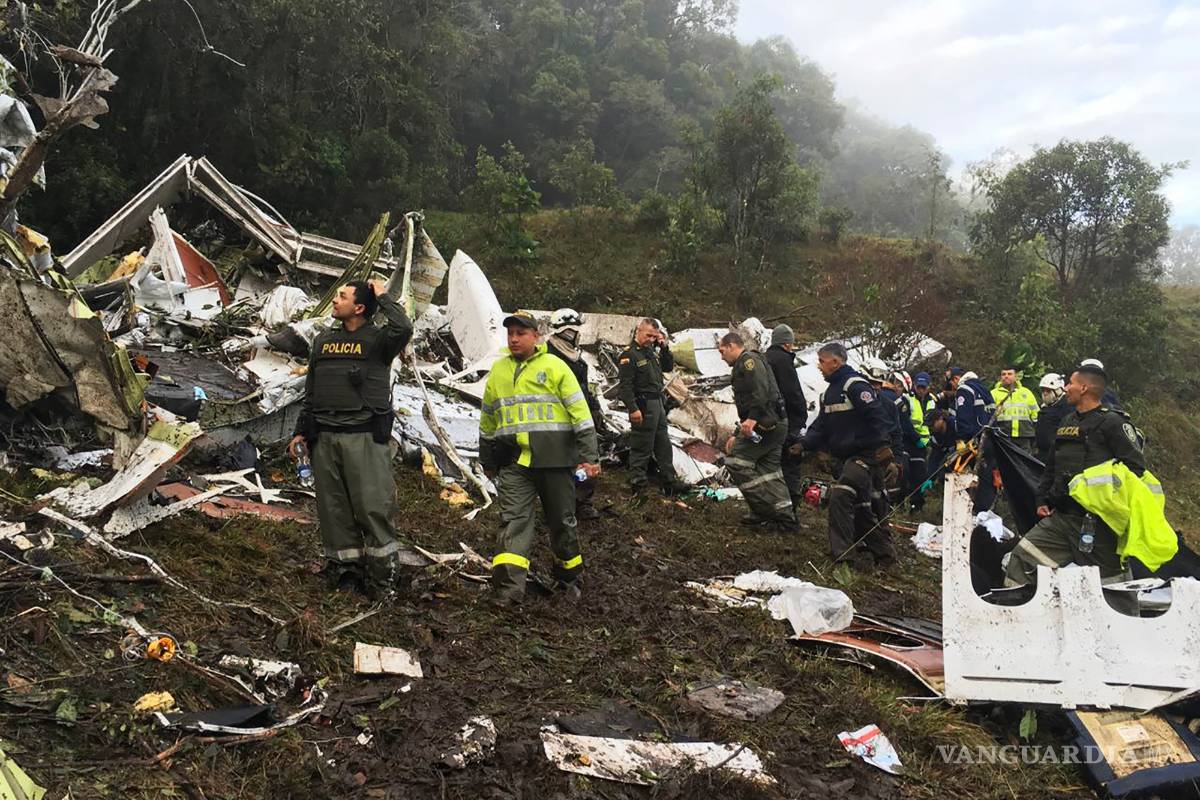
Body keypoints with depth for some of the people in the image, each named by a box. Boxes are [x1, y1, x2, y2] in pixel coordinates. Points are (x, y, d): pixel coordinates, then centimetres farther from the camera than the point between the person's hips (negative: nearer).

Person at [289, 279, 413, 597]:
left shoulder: (377, 339, 0)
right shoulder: (323, 340, 17)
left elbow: (403, 328, -24)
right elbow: (311, 391, 22)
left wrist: (382, 297, -8)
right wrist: (301, 431, 16)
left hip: (365, 437, -5)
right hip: (324, 437, 6)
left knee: (372, 505, -7)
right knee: (334, 507, 7)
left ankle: (381, 572, 3)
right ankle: (345, 568, 17)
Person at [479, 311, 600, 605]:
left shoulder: (554, 366, 0)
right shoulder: (498, 371, 13)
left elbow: (580, 412, -3)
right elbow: (488, 421, 22)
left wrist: (590, 455, -9)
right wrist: (488, 461, 24)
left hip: (554, 459, -2)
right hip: (513, 462, 2)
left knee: (562, 520, 9)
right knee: (515, 520, -8)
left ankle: (569, 576, 28)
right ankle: (508, 586, -14)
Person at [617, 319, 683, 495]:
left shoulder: (652, 351, 13)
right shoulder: (629, 355, -13)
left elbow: (668, 367, 22)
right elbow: (625, 385, -19)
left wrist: (664, 348, 7)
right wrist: (633, 409, -25)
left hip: (657, 403, 9)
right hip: (643, 406, -9)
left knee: (664, 446, 15)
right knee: (641, 448, -3)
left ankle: (670, 483, 24)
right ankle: (638, 486, 4)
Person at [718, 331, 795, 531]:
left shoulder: (749, 360, -4)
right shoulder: (742, 367, 29)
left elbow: (761, 389, -22)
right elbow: (747, 406, 33)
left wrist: (752, 418, -30)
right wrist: (737, 435, 30)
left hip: (765, 422, -10)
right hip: (777, 424, 10)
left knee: (736, 461, -8)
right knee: (769, 470, 10)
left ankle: (763, 511, -8)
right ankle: (785, 518, 11)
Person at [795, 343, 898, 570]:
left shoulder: (855, 385, -15)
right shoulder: (830, 392, 16)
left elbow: (877, 418, -20)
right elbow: (821, 427, 14)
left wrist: (885, 451, -22)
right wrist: (805, 444, -3)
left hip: (867, 455, -10)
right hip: (846, 458, 10)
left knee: (839, 496, -20)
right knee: (860, 507, 14)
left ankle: (844, 553, -16)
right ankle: (883, 552, 27)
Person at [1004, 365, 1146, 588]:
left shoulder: (1113, 422, -6)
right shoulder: (1067, 422, 18)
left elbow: (1136, 466, -12)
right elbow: (1051, 467, 25)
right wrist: (1042, 500, 17)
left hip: (1096, 520, -7)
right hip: (1060, 517, 8)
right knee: (1023, 556, 0)